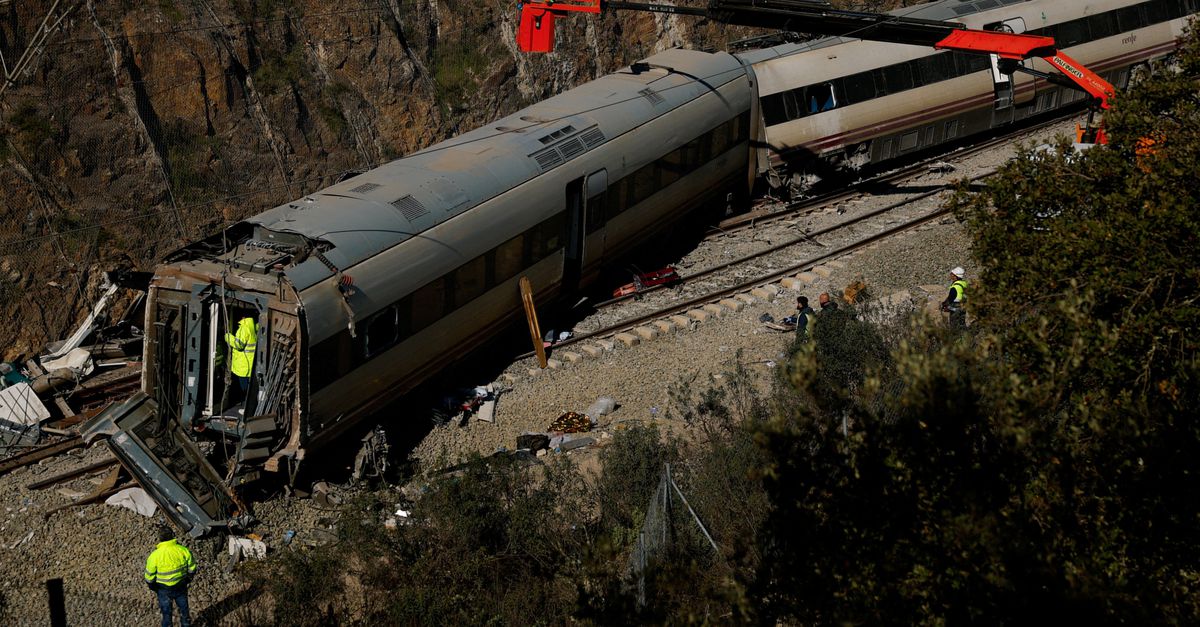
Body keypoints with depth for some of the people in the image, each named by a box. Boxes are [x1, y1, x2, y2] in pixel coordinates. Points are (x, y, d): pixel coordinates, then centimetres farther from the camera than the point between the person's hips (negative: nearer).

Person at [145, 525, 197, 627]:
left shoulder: (154, 556, -26)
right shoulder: (183, 550, -20)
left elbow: (149, 577, -15)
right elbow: (192, 569, -7)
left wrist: (153, 588, 5)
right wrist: (187, 580, 13)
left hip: (164, 590, -2)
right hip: (181, 587, 2)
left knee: (166, 612, 21)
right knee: (184, 609, 26)